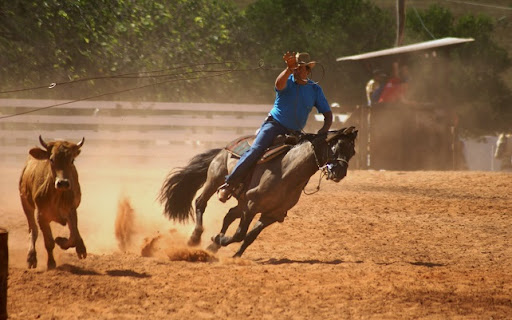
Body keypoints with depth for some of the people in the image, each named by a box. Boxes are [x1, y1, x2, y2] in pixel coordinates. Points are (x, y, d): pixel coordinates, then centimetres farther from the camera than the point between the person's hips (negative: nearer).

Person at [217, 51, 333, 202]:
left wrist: (322, 133, -17)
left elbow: (328, 114, 3)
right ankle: (228, 185, -27)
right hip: (274, 125, -5)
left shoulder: (315, 90, 4)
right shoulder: (288, 81, -5)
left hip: (294, 133, 5)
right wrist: (289, 69, -53)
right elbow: (279, 84, -31)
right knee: (256, 150, -25)